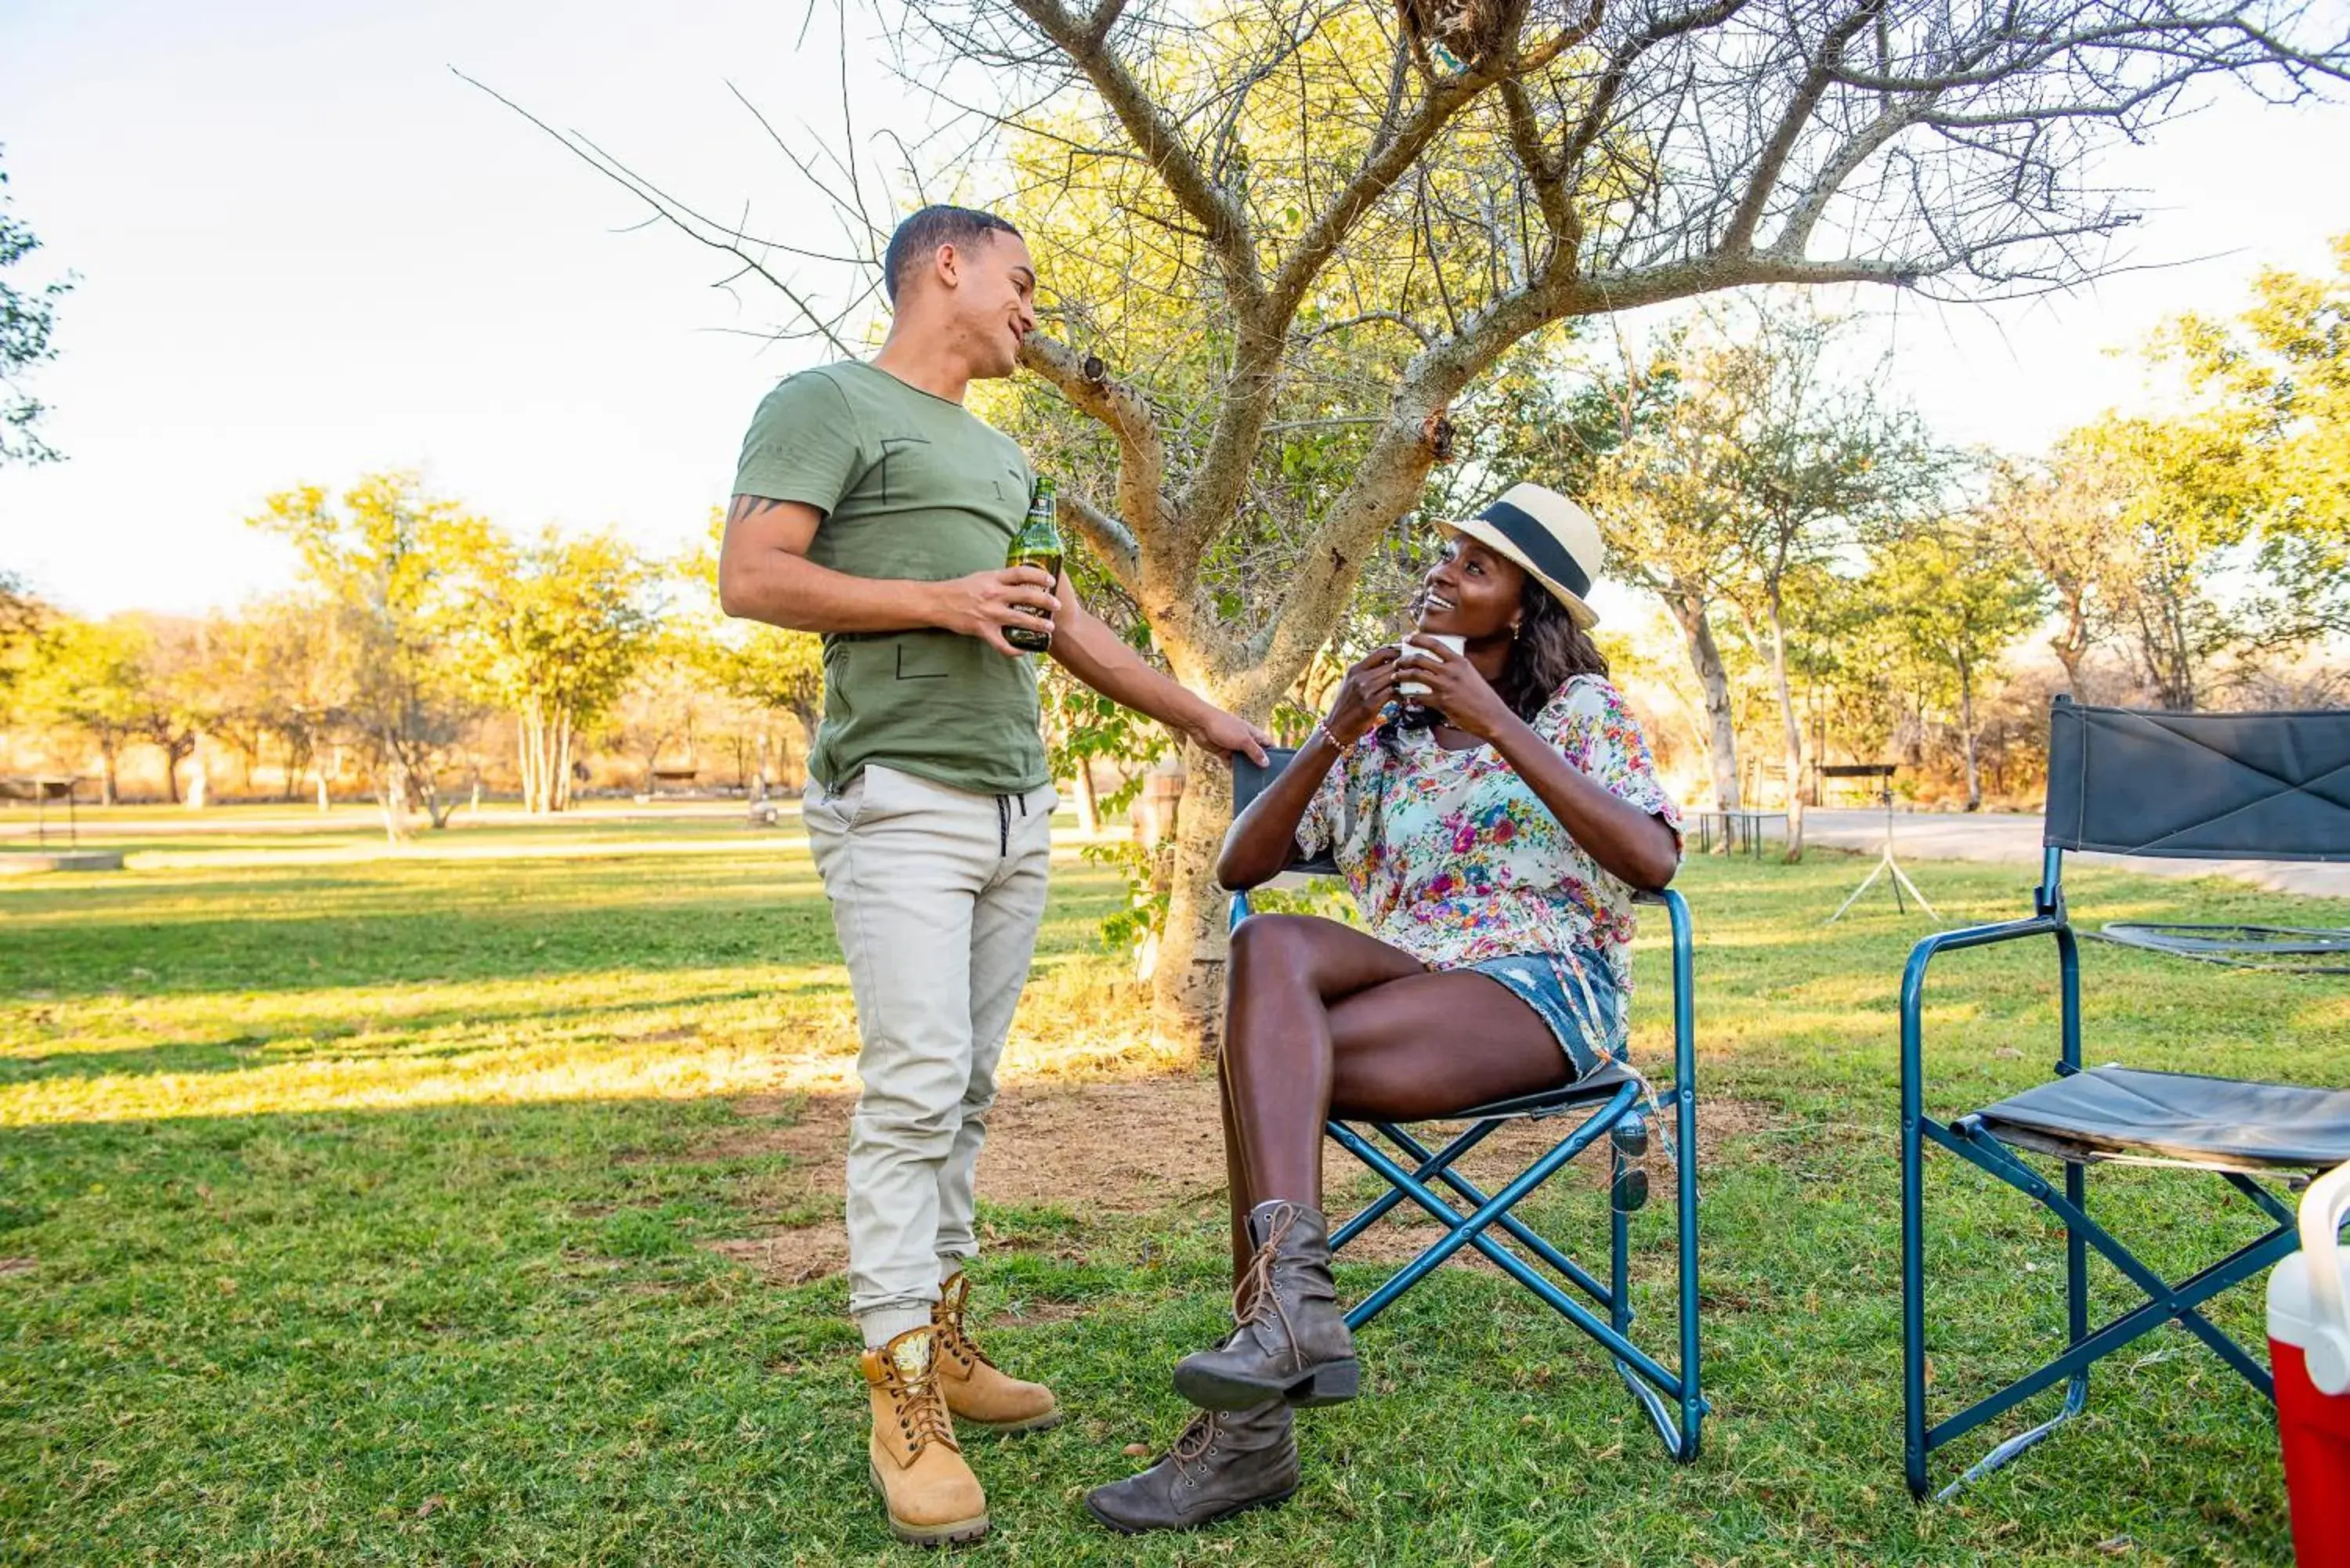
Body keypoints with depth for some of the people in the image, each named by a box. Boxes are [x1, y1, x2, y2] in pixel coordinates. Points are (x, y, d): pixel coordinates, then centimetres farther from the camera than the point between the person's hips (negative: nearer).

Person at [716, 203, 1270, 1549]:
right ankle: (902, 1400, -3)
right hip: (901, 799, -7)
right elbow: (751, 578, -9)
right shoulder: (828, 404, 2)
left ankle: (942, 1339, 16)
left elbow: (1071, 626, 27)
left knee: (970, 1094, 7)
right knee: (914, 1089, -10)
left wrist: (1202, 718, 27)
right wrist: (938, 599, -12)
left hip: (1019, 807, 7)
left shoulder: (1003, 455, 25)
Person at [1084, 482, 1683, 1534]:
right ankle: (1293, 1307, -41)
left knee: (1260, 1052, -29)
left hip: (1546, 992, -4)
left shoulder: (1580, 706, 7)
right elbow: (1239, 866, 9)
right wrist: (1332, 733, -5)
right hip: (1410, 981, 4)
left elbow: (1653, 861, -13)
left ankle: (1249, 1430, -27)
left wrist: (1496, 723, -17)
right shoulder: (1382, 729, 18)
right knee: (1271, 944, -31)